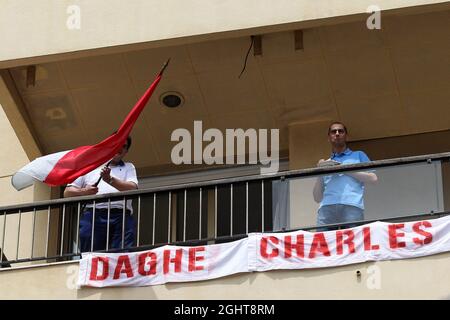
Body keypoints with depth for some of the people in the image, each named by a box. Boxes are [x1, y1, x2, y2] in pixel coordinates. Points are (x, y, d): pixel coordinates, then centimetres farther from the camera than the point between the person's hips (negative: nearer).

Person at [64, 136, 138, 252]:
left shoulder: (128, 167, 25)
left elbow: (132, 188, 4)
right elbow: (68, 192, 18)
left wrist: (110, 179, -12)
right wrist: (84, 192, -3)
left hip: (122, 217, 0)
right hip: (93, 216, 0)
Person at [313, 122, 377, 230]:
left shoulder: (358, 155, 25)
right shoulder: (325, 163, 31)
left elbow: (373, 178, 8)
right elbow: (317, 198, 23)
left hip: (352, 207, -2)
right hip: (326, 208, 2)